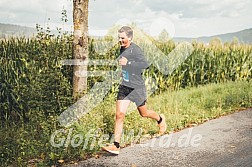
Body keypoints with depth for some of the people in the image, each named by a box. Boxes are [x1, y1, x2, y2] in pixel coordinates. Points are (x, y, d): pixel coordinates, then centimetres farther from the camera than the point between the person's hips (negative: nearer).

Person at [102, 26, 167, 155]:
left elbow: (145, 64, -33)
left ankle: (160, 119, 47)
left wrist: (128, 63, -40)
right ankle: (116, 146, -4)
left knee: (143, 113, 14)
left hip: (137, 87, -6)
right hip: (124, 87, 6)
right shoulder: (122, 49, 6)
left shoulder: (135, 50, -18)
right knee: (119, 114, -6)